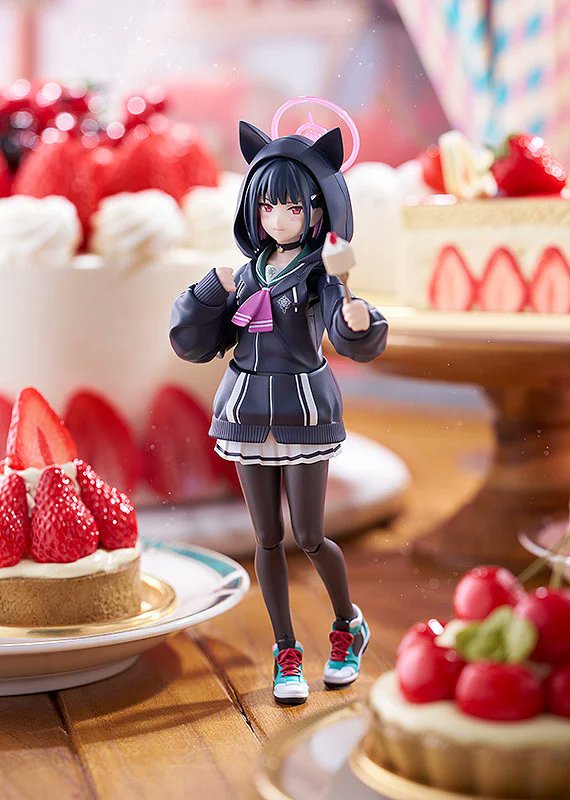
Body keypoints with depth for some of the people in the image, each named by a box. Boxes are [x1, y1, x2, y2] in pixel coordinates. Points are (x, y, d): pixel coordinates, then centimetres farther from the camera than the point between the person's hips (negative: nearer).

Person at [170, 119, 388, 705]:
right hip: (247, 410, 4)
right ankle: (286, 653, 19)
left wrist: (360, 322, -49)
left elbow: (355, 342, -25)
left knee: (310, 537, 0)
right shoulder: (248, 272, 8)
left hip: (304, 409, -4)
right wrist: (213, 289, -7)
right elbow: (191, 344, 7)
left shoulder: (324, 272, -6)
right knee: (267, 539, 7)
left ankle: (347, 628, 27)